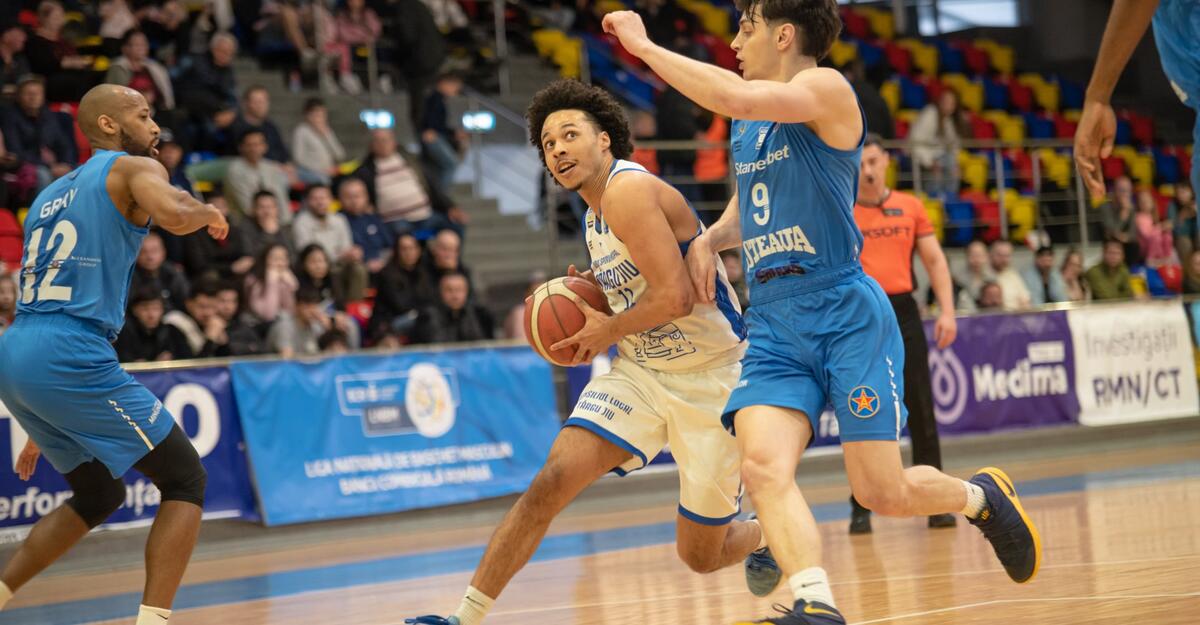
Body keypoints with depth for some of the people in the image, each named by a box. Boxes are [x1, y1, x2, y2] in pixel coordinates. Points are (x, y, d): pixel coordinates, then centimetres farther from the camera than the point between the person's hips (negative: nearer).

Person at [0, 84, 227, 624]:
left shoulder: (51, 195, 26)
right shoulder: (133, 169, 2)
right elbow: (173, 215, -23)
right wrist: (207, 212, 2)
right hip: (71, 359, -8)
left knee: (99, 497, 25)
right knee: (185, 480, 3)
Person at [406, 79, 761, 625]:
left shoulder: (630, 190, -21)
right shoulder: (596, 212, 8)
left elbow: (675, 298, -29)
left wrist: (607, 331, -14)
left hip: (709, 376, -7)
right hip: (640, 369, 7)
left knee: (701, 557, 4)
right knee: (551, 482, -13)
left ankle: (768, 536, 39)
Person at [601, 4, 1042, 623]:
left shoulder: (826, 89, -6)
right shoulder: (746, 127, 18)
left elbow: (731, 95, -24)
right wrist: (709, 238, 11)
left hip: (844, 313, -6)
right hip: (773, 325, 6)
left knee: (883, 494, -5)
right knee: (763, 467, -21)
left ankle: (981, 495, 26)